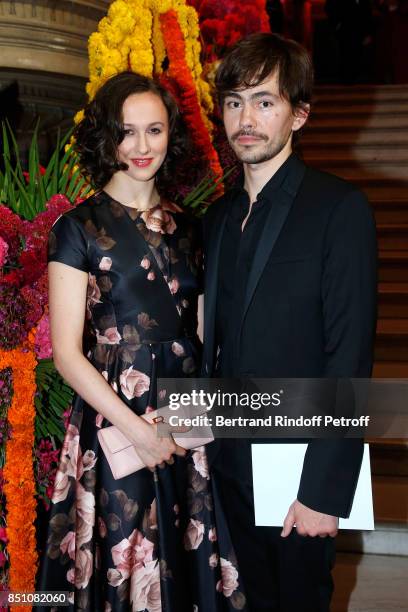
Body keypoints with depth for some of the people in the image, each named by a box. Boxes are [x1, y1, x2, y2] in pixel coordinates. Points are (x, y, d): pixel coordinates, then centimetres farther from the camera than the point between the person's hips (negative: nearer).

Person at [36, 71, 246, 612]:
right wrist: (138, 429, -15)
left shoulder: (185, 227, 9)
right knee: (125, 568, 8)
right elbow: (67, 352, -9)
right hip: (117, 426, -4)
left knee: (191, 563, 14)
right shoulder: (79, 227, -5)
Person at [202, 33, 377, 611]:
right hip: (229, 459, 5)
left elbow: (350, 356, -17)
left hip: (298, 461, -5)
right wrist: (207, 436, 5)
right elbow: (216, 339, 11)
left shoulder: (340, 207, -13)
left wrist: (326, 488, -19)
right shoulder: (218, 215, 8)